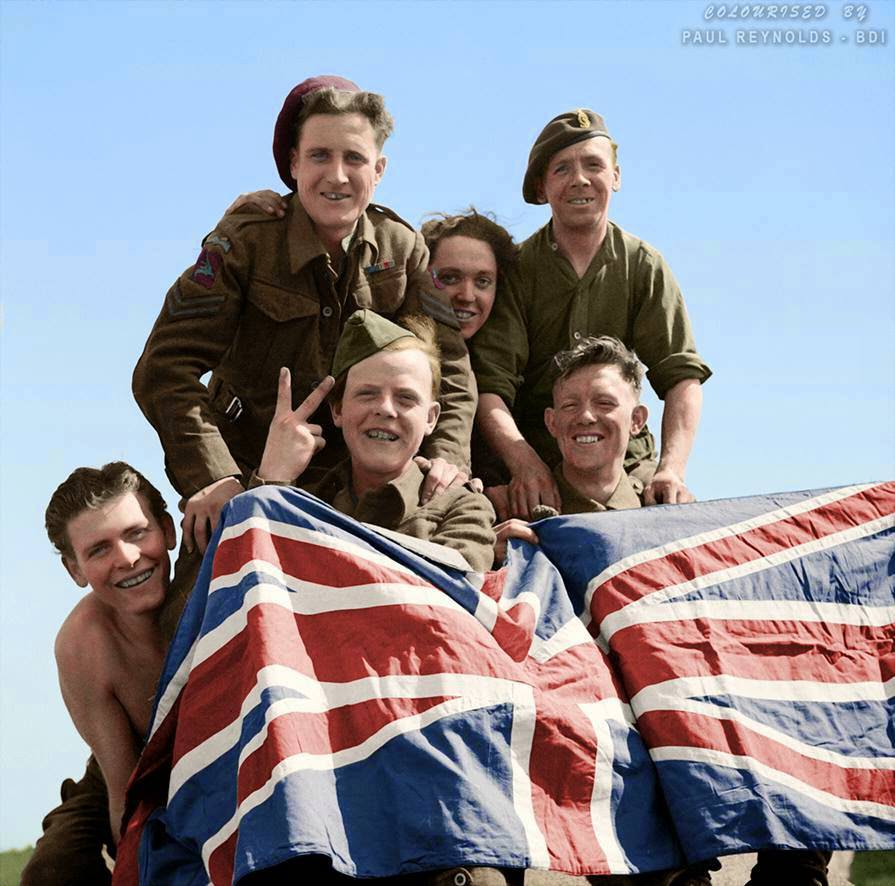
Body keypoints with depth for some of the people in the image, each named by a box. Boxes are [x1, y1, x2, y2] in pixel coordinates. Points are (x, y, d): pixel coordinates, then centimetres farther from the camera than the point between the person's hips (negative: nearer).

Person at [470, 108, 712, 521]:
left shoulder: (644, 266, 6)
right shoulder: (516, 269, -2)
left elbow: (682, 376, -3)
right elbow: (489, 386, -12)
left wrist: (671, 468, -20)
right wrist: (524, 461, -32)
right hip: (533, 461, -2)